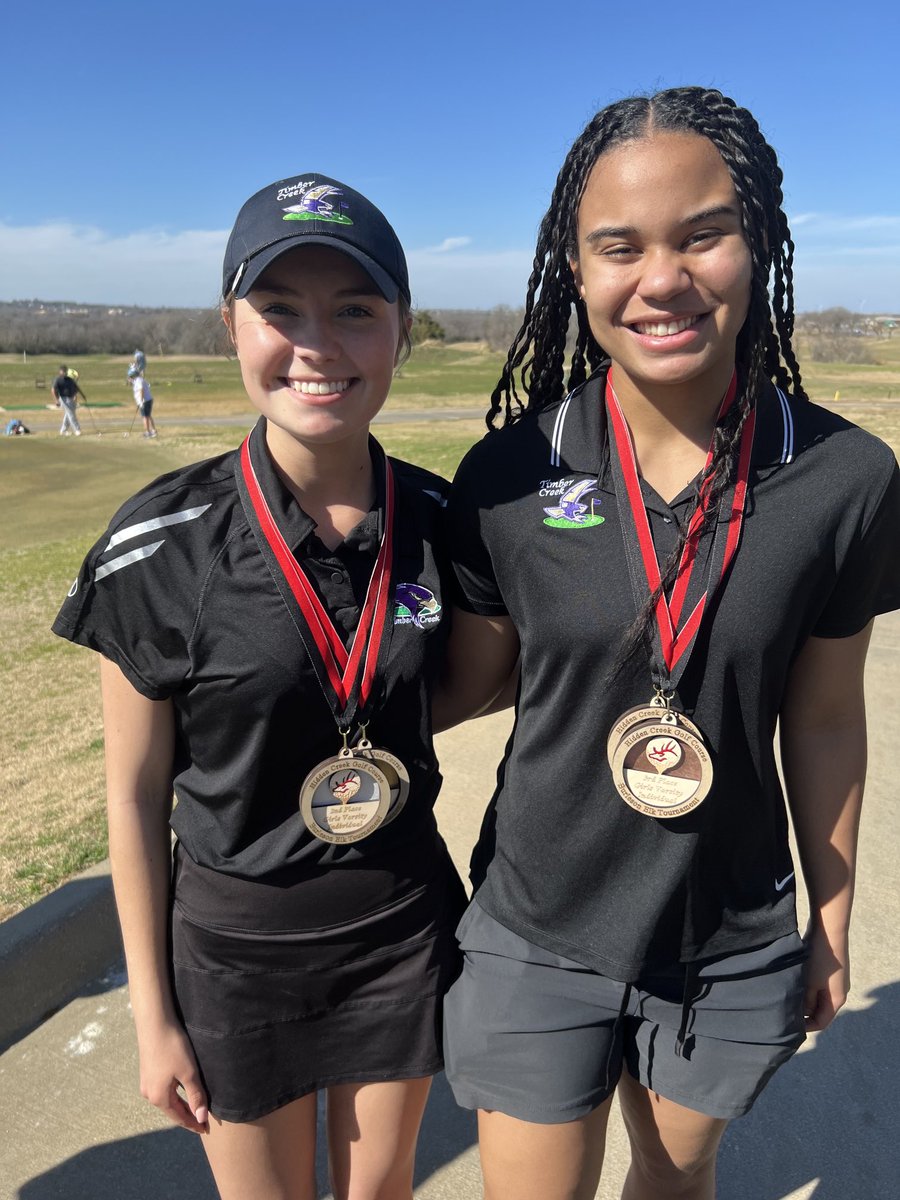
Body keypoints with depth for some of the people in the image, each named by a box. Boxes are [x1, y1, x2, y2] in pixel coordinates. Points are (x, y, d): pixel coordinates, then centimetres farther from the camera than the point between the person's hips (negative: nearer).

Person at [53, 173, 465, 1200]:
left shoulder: (440, 521, -10)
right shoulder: (160, 549, -18)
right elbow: (136, 794, -9)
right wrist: (153, 1016, -3)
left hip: (405, 927, 3)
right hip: (235, 944, -2)